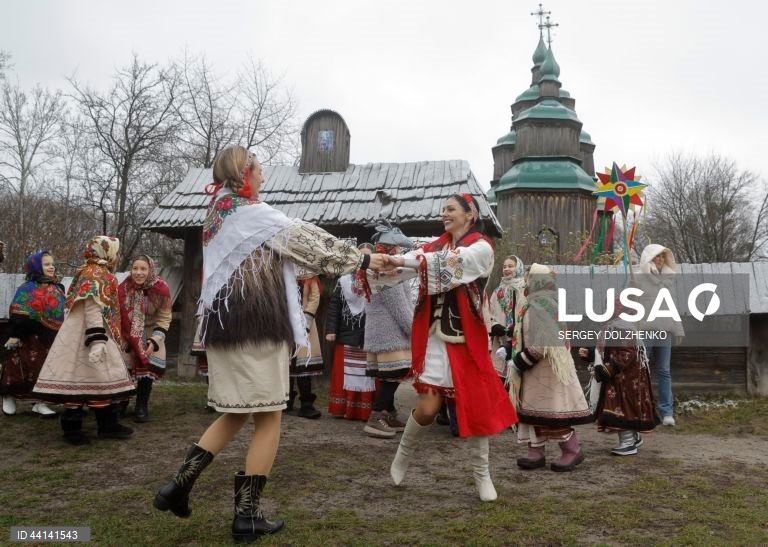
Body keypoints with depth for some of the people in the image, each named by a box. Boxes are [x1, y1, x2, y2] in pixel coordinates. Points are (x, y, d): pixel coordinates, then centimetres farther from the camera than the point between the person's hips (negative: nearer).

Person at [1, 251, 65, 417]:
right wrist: (15, 334, -19)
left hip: (51, 338, 6)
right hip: (30, 337, -6)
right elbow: (18, 315, -14)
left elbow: (61, 313, 18)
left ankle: (40, 402, 13)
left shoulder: (57, 288, 12)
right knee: (22, 368, 2)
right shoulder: (27, 289, -8)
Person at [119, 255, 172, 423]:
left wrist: (155, 340, -22)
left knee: (149, 364, -12)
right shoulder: (123, 288, -24)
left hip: (151, 331, 0)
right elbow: (119, 316, -11)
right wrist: (125, 341, -12)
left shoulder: (162, 289, -23)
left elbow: (164, 318, -13)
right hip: (128, 332, 0)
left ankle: (142, 406, 2)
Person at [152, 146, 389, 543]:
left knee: (236, 414, 19)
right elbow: (310, 242, -6)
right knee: (268, 417, 2)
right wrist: (362, 260, 4)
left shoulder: (217, 216, 14)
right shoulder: (254, 214, -11)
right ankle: (246, 515, 7)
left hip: (225, 324, 8)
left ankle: (179, 484, 14)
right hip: (257, 327, -8)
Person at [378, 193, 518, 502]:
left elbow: (449, 261, -23)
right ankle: (403, 455, 24)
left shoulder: (482, 248, -4)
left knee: (476, 404, 3)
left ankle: (481, 473, 22)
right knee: (428, 407, -4)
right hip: (436, 336, 2)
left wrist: (401, 260, -29)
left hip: (467, 337, -2)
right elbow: (400, 269, -4)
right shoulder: (434, 247, 10)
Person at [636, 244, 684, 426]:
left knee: (664, 371, 5)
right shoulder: (638, 278, 0)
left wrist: (678, 330, 14)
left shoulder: (669, 279, 14)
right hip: (643, 330, -4)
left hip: (664, 330, 4)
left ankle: (667, 411, 9)